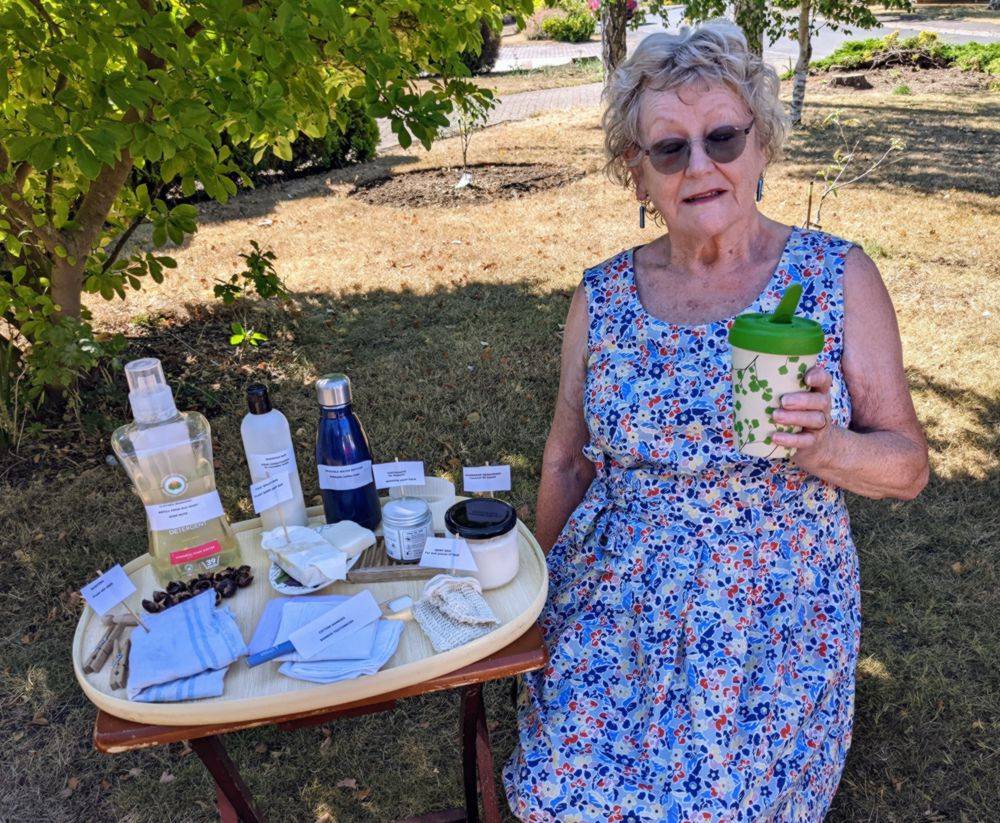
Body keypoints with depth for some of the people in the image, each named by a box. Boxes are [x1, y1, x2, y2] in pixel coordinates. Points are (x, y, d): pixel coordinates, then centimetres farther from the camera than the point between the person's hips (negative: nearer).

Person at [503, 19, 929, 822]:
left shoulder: (837, 277, -7)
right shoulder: (602, 297, -2)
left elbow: (908, 465, -3)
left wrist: (824, 447, -24)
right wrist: (545, 598, 14)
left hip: (772, 624, -1)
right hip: (611, 613, 2)